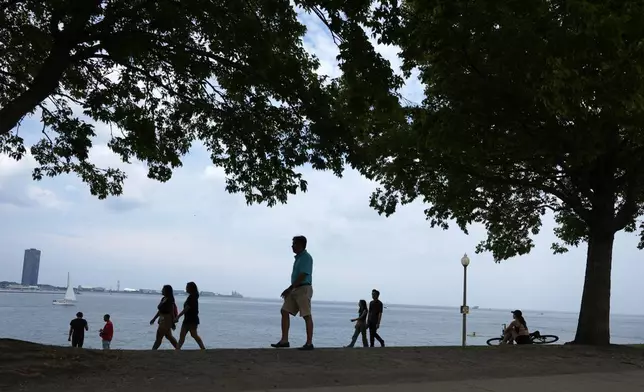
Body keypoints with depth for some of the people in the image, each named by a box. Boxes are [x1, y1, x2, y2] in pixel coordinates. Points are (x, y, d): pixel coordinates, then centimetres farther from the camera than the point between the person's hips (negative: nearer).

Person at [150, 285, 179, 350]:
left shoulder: (169, 300, -18)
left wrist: (172, 323, -18)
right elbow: (160, 311, 16)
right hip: (163, 320, 10)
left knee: (159, 337, -4)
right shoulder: (163, 299, 9)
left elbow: (172, 312, -19)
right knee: (169, 336, 17)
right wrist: (154, 319, 17)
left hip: (167, 320, -10)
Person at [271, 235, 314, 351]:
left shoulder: (306, 257, -11)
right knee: (284, 312, 3)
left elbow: (302, 276, -19)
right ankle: (284, 340, 3)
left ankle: (309, 343, -2)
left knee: (307, 316, -6)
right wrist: (290, 290, 17)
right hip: (295, 290, 10)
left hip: (304, 289, -10)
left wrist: (289, 288, -18)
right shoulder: (299, 257, 18)